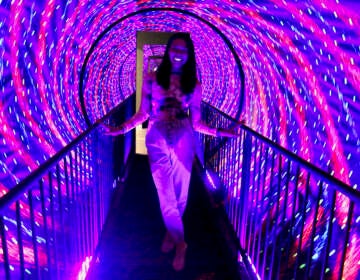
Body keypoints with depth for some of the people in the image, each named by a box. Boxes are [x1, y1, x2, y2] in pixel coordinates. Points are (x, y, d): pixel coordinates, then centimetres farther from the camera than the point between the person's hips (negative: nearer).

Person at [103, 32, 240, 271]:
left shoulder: (194, 85, 6)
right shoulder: (152, 79, 4)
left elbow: (196, 122, 6)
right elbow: (143, 113, 6)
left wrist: (218, 132, -3)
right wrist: (122, 128, -4)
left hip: (183, 142, 2)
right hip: (158, 140, -1)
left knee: (179, 196, 10)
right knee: (167, 196, -1)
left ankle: (171, 233, 36)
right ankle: (180, 243, 20)